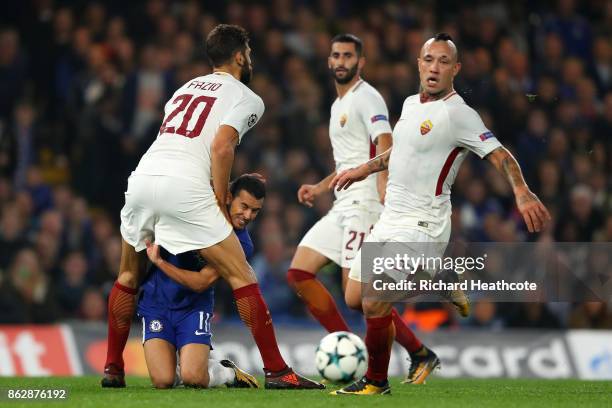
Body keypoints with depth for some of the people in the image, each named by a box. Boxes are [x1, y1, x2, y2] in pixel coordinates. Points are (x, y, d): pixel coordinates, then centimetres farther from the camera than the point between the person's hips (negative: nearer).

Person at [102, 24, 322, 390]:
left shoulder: (186, 89, 28)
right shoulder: (247, 98, 8)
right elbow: (221, 147, -8)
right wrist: (221, 205, -1)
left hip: (142, 178, 6)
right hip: (184, 188, -6)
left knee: (129, 277, 24)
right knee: (242, 277, -1)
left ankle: (113, 369, 27)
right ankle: (277, 371, -4)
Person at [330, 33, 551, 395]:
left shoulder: (457, 113, -14)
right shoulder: (411, 104, 11)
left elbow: (500, 155, -21)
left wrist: (523, 193, -37)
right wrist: (363, 170, 35)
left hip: (422, 225, -9)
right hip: (391, 219, 9)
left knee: (374, 304, -16)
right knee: (355, 298, 8)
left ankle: (376, 382, 4)